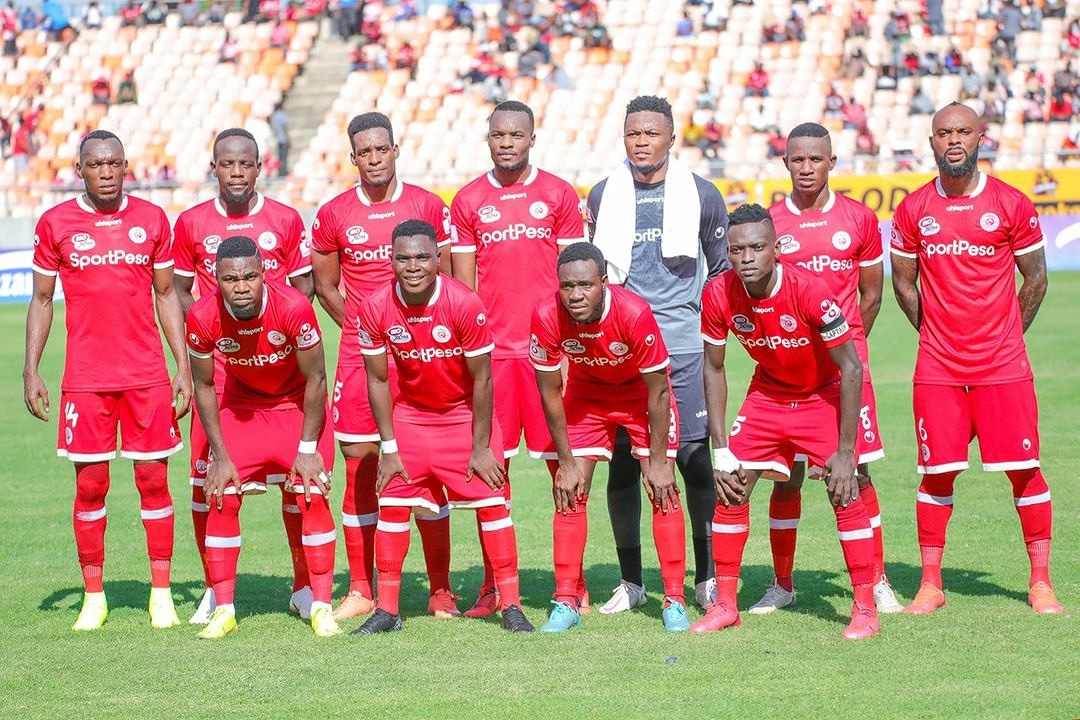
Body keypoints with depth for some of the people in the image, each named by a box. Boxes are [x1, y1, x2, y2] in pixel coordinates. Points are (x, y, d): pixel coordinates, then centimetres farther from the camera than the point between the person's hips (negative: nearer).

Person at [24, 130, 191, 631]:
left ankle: (162, 594, 9)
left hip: (148, 376, 1)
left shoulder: (152, 219, 5)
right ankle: (93, 597, 12)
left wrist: (184, 366, 4)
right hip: (85, 379, -1)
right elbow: (41, 300, 8)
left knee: (154, 479, 1)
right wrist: (31, 371, 1)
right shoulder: (55, 224, 2)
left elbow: (166, 295, 10)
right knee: (90, 485, 1)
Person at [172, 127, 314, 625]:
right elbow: (180, 292, 11)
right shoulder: (191, 224, 6)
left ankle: (303, 586, 11)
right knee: (207, 475, -2)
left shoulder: (285, 221, 4)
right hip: (216, 364, 1)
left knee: (295, 472, -2)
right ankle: (214, 589, 11)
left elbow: (303, 290, 8)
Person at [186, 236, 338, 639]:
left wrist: (308, 449, -16)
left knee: (313, 496, -11)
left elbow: (315, 379, -18)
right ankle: (223, 610, 2)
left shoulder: (294, 307, -33)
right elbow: (204, 387, -9)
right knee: (222, 498, -7)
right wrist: (220, 456, -10)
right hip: (241, 404, 2)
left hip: (298, 405, -2)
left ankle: (321, 606, -1)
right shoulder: (203, 318, -26)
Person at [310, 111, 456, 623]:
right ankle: (361, 591, 7)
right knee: (360, 467, 0)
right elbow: (325, 286, 15)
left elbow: (444, 280, 9)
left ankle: (441, 591, 5)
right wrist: (362, 328, 7)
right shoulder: (333, 215, 5)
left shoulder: (428, 207, 3)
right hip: (359, 355, 1)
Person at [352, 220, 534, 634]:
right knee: (392, 504, -4)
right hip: (410, 415, 2)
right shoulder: (376, 308, -18)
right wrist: (389, 448, -6)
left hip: (464, 413, -2)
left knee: (491, 502, -7)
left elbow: (481, 379, -16)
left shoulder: (464, 304, -25)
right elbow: (378, 380, -6)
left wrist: (480, 447, -12)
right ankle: (387, 610, 6)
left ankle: (511, 605, 1)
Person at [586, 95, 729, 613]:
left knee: (695, 458, -3)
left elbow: (721, 269, 14)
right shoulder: (602, 196, 9)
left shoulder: (701, 196, 5)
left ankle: (706, 575, 6)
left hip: (684, 349, -1)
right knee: (622, 460, 1)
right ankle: (630, 579, 10)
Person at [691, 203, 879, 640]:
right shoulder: (719, 295, -21)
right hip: (767, 394, 4)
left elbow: (851, 369, -25)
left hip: (824, 395, -4)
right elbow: (713, 367, -5)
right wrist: (720, 449, -9)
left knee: (844, 494, -14)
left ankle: (865, 608, -3)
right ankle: (725, 605, 9)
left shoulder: (808, 290, -32)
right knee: (730, 489, -3)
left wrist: (844, 453, -26)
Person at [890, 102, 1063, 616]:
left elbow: (1035, 278, 6)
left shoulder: (1011, 205, -2)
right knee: (936, 473, 2)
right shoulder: (913, 210, 3)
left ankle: (1040, 583, 9)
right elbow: (904, 283, 14)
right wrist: (936, 332, 11)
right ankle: (930, 586, 11)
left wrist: (1005, 336, 8)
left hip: (1003, 366, -1)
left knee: (1024, 470, 0)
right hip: (937, 367, 1)